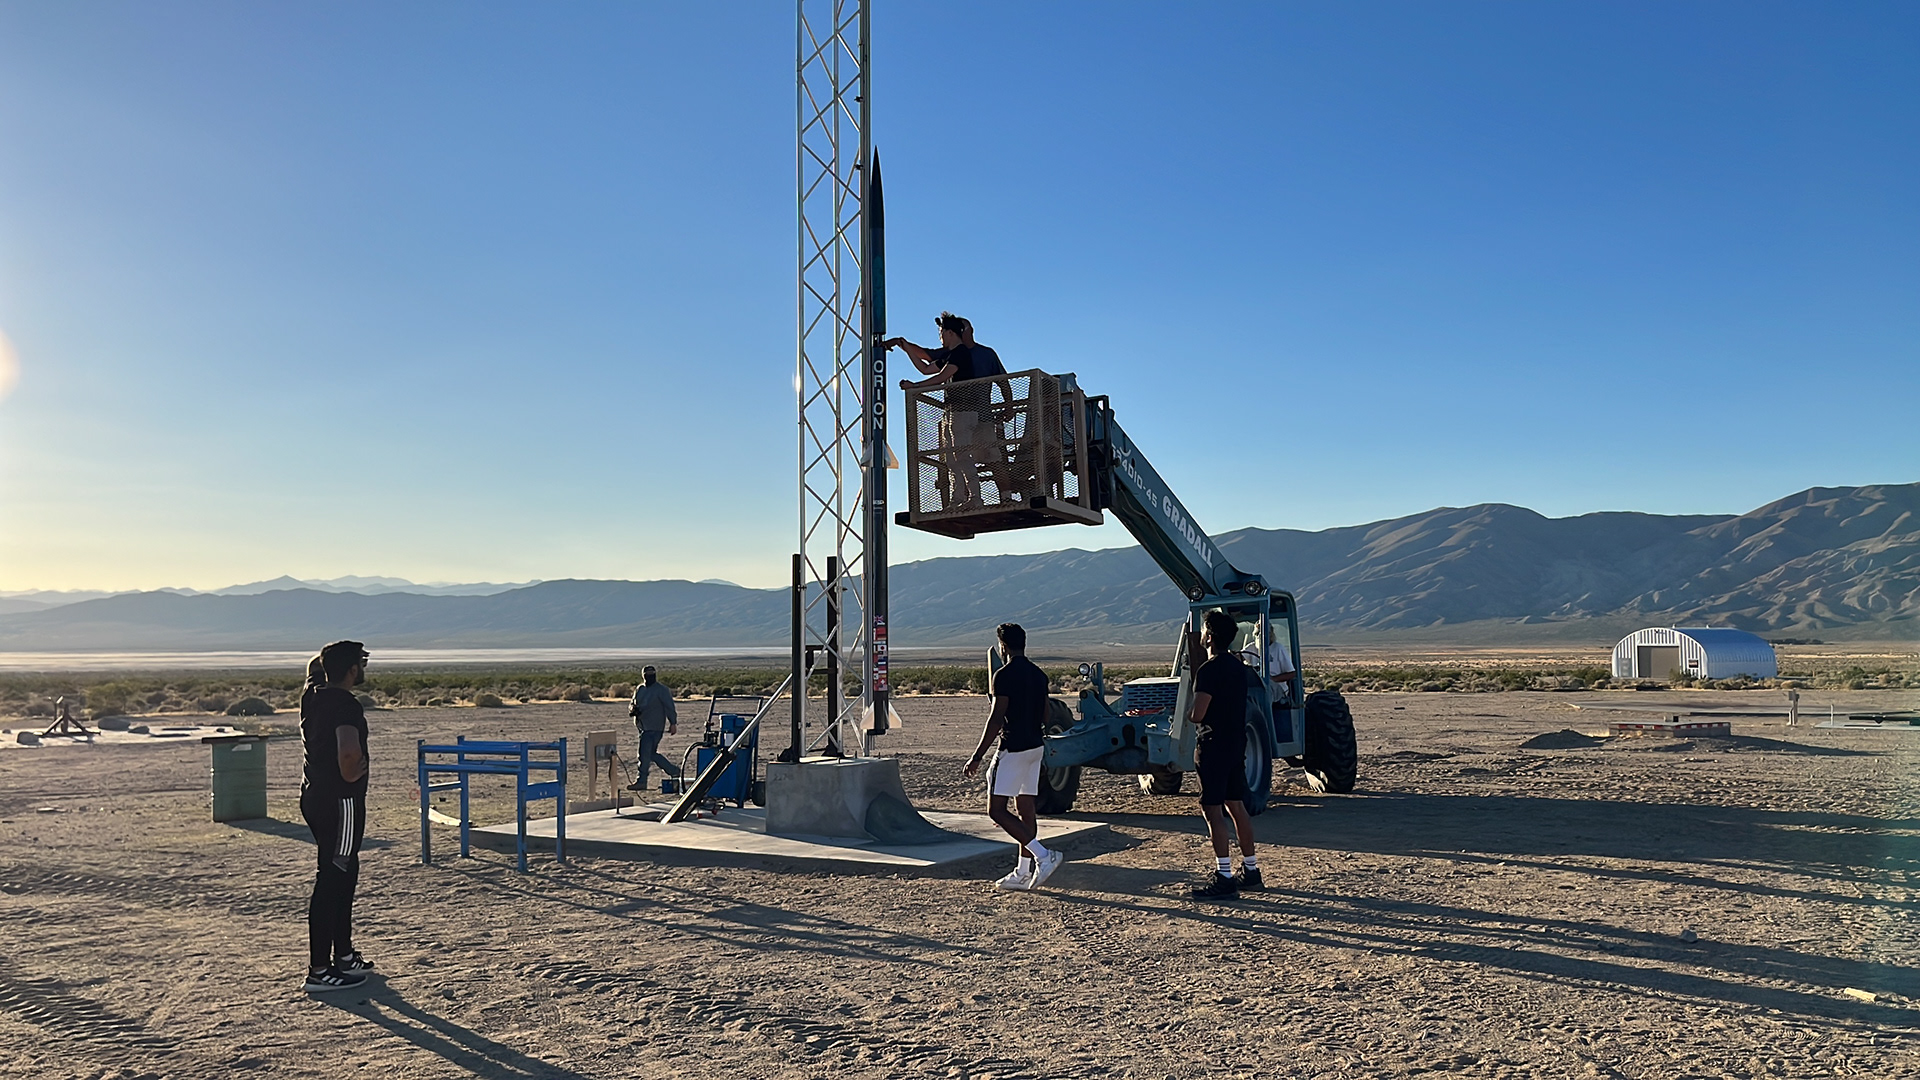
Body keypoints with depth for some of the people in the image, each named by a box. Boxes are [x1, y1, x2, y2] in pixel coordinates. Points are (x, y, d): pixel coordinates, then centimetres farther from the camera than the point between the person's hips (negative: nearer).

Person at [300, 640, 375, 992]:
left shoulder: (312, 697, 8)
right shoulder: (346, 704, -19)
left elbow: (315, 671, 33)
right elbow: (349, 750, -34)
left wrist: (324, 660, 21)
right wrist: (350, 776, -18)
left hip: (314, 796, 10)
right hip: (340, 801, -10)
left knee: (344, 874, 19)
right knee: (331, 881, -5)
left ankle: (344, 954, 30)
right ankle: (318, 971, 0)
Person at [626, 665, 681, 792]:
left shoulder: (661, 690, -6)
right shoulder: (639, 689, 14)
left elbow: (669, 707, -9)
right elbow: (633, 704, 22)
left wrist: (673, 723, -15)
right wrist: (632, 709, -2)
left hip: (654, 728, -8)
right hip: (643, 727, 8)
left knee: (645, 754, -9)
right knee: (651, 754, 12)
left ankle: (641, 781, -2)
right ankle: (674, 770, 25)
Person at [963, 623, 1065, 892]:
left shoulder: (1004, 675, -14)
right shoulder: (1039, 675, 11)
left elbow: (996, 719, -18)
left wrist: (977, 756, -15)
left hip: (1013, 749, -9)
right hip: (1036, 748, 9)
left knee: (996, 809, -4)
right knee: (1025, 810, 10)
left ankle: (1043, 855, -13)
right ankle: (1023, 874, 12)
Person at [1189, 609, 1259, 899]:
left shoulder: (1209, 670, -18)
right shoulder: (1238, 665, 10)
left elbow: (1197, 715, -21)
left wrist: (1187, 709, -2)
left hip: (1214, 747, -9)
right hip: (1237, 744, 9)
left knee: (1213, 811, -5)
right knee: (1236, 807, 15)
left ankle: (1224, 877, -4)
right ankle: (1250, 870, 20)